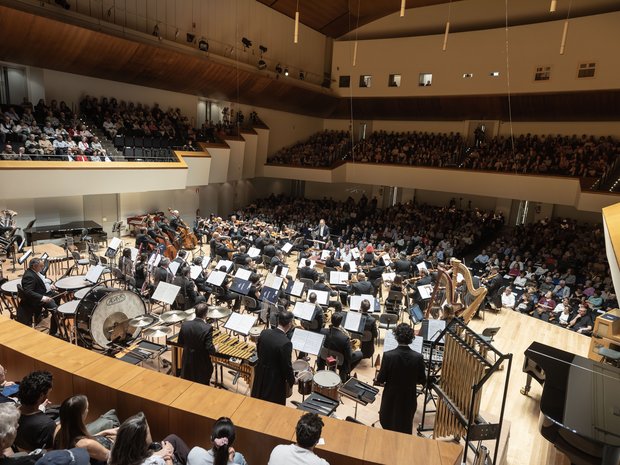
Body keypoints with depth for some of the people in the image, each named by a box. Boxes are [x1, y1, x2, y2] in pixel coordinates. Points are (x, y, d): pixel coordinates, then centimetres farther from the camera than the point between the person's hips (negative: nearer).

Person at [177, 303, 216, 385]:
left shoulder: (185, 325, -12)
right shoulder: (207, 328, -26)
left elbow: (180, 342, 2)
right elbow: (209, 348, -25)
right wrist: (215, 349, -3)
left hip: (187, 361, 4)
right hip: (202, 363, -4)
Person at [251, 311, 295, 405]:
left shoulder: (264, 333, -11)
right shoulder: (285, 343, -30)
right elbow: (287, 366, -20)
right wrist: (292, 380, -2)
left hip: (261, 373, 6)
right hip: (275, 379, -6)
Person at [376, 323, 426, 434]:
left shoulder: (388, 355, -24)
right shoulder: (418, 357, -20)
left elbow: (380, 380, -16)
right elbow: (422, 381, -8)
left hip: (391, 398, -1)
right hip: (409, 398, 1)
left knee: (387, 427, 25)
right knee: (405, 430, 22)